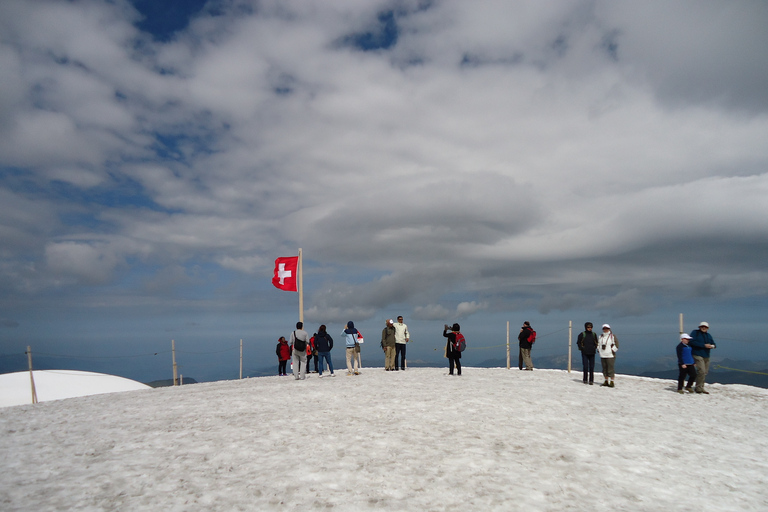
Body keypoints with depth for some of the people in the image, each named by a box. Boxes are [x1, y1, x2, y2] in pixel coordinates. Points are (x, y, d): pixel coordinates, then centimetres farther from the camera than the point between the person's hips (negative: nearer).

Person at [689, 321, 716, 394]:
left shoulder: (708, 335, 19)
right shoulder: (695, 333, -1)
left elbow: (713, 344, 16)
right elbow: (692, 342, -15)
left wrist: (712, 346, -10)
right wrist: (704, 345, -19)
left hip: (706, 356, 7)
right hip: (697, 355, -7)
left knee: (705, 372, 8)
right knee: (701, 371, -16)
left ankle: (701, 387, 18)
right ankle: (698, 388, -8)